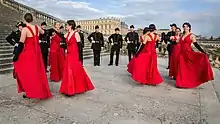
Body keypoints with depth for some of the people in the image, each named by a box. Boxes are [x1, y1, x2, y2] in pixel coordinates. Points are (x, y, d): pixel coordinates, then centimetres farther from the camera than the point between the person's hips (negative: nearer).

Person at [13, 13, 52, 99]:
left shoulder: (25, 29, -14)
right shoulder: (37, 28, 2)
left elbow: (21, 44, -15)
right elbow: (43, 32, 27)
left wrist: (16, 55, -9)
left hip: (28, 53, -6)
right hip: (37, 52, 6)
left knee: (28, 73, 5)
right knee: (37, 72, 14)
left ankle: (30, 92, 11)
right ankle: (41, 91, 25)